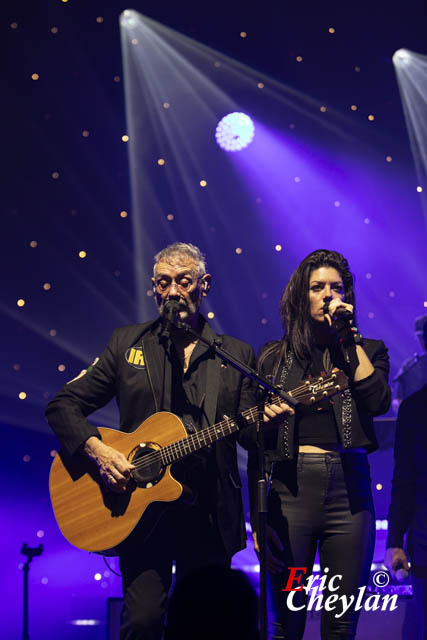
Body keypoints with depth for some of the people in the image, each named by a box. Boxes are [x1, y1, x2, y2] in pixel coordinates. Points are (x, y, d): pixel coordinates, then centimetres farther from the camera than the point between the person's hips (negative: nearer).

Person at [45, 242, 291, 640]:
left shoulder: (237, 355, 9)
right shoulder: (126, 343, 8)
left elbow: (248, 434, 6)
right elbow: (63, 405, 6)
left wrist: (265, 420, -17)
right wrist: (97, 450, -11)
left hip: (211, 514, 1)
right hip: (141, 508, -1)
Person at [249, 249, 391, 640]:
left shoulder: (368, 351, 10)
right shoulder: (275, 356, 9)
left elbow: (379, 402, -12)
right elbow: (257, 441, 7)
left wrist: (349, 336, -7)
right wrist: (257, 516, 1)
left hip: (349, 490, 0)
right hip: (290, 489, 0)